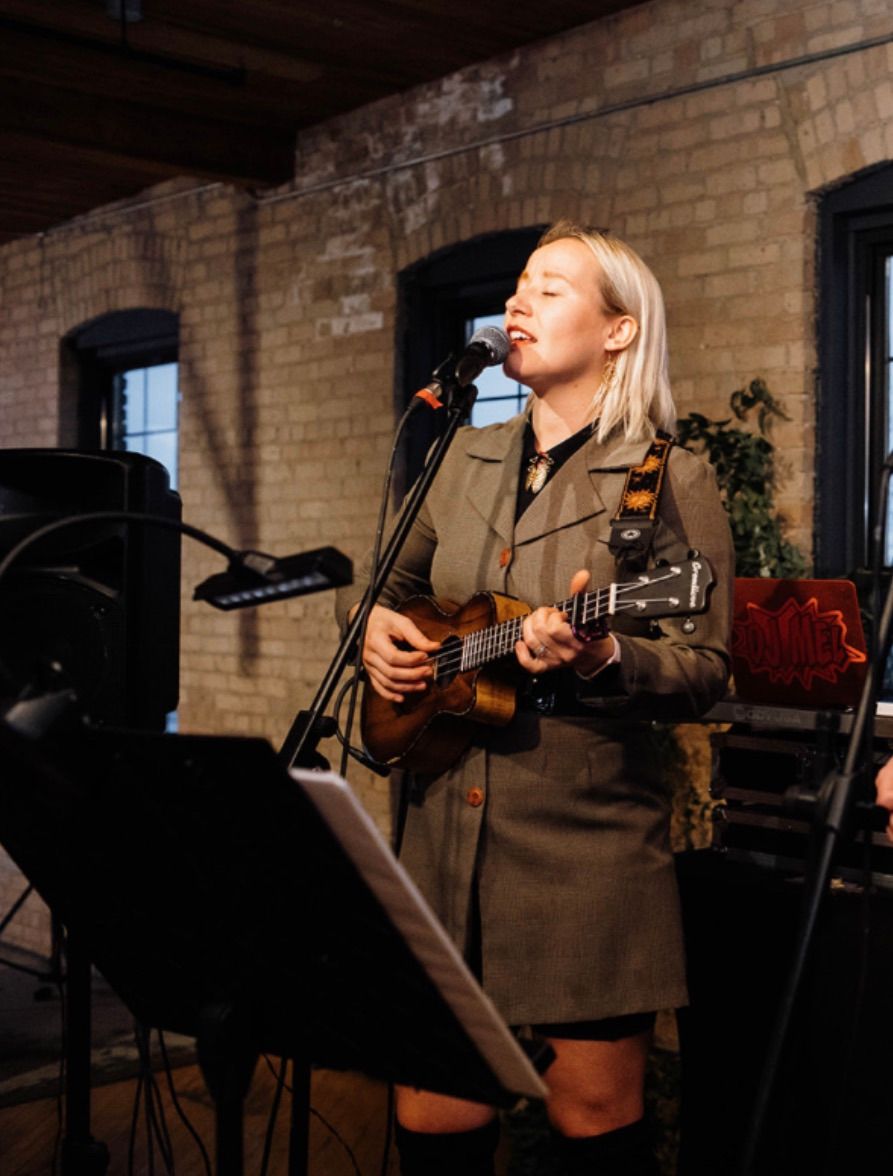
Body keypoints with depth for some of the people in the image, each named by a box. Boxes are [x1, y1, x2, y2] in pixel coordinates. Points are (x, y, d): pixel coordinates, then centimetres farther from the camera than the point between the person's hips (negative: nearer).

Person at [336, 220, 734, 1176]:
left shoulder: (671, 484, -4)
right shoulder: (464, 462, 12)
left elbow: (705, 669, -7)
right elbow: (386, 581, 25)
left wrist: (601, 658, -25)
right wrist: (374, 622, 3)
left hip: (589, 847, -4)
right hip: (446, 834, 5)